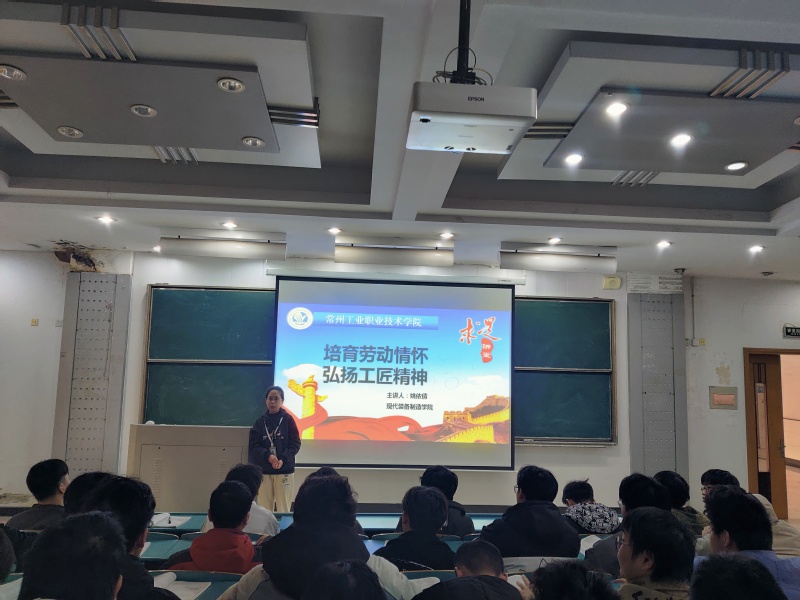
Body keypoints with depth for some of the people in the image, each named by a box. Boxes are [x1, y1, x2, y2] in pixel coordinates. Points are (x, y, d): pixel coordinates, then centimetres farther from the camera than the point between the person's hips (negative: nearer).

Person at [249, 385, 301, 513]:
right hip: (264, 471, 2)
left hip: (284, 470, -2)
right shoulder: (260, 421, 4)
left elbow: (295, 444, -4)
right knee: (264, 509, 5)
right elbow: (254, 445, 0)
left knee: (283, 509, -1)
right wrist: (268, 456, -17)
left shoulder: (288, 419, -2)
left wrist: (283, 459, -19)